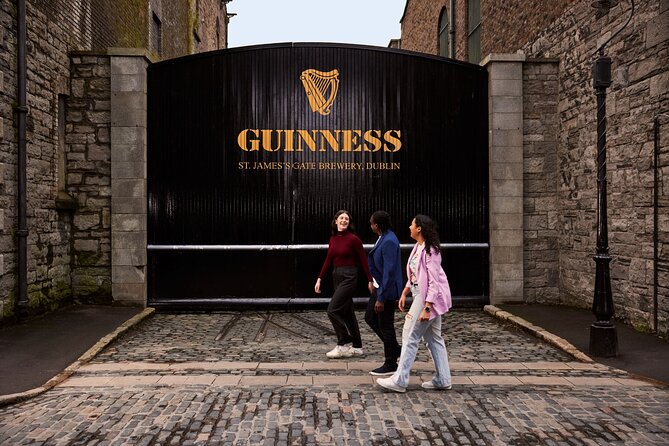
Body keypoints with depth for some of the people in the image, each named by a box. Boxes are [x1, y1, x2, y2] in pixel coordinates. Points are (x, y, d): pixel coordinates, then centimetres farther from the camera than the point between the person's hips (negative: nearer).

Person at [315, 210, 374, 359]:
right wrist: (319, 278, 9)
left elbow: (363, 260, -8)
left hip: (349, 277, -8)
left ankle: (344, 344, 0)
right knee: (347, 312, 12)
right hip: (337, 277, 8)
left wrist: (370, 280, -8)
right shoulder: (333, 239, 9)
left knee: (333, 310, -13)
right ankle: (356, 347, 21)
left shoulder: (353, 239, -10)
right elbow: (328, 260, 13)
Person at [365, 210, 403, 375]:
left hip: (387, 290, -10)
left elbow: (389, 271, -25)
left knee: (385, 325, 2)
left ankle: (390, 365, 16)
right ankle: (394, 348, 28)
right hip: (379, 286, 10)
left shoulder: (389, 242, -23)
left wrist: (381, 298, -22)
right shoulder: (383, 238, 8)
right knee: (370, 317, 18)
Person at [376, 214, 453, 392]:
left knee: (410, 337, -4)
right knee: (434, 338, 13)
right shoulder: (418, 248, 9)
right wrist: (404, 293, 15)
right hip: (420, 295, 10)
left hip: (428, 298, -10)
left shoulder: (430, 251, -20)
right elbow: (413, 275, 17)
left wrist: (426, 308, -24)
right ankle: (442, 380, 21)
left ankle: (400, 380, 3)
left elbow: (434, 282, -22)